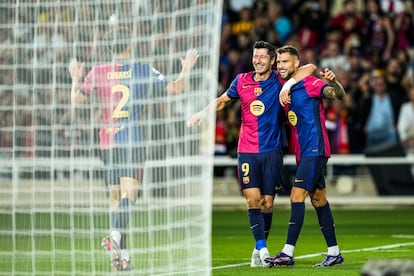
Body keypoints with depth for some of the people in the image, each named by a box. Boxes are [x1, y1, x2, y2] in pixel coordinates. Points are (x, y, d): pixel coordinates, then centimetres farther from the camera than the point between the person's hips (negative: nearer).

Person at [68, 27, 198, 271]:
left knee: (116, 196, 10)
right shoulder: (143, 71, 0)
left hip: (107, 141, 3)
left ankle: (122, 254, 10)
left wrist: (76, 78, 21)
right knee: (129, 193, -10)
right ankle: (115, 236, -35)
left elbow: (76, 100, 4)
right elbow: (175, 88, 0)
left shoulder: (98, 72, 3)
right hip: (132, 140, -3)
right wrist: (186, 70, 17)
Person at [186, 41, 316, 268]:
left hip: (271, 151, -1)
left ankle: (259, 250, 16)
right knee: (252, 200, -12)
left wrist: (289, 84, -20)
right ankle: (262, 249, -15)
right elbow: (222, 101, 22)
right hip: (246, 152, 1)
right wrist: (202, 113, 10)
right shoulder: (242, 81, 5)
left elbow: (310, 68, -8)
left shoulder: (278, 81, -1)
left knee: (267, 203, 2)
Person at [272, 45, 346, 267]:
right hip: (303, 152, 9)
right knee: (318, 199, 11)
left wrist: (333, 81, -44)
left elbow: (339, 95, -24)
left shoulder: (309, 84, -11)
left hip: (315, 150, -9)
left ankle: (288, 252, -19)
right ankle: (334, 252, 17)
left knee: (297, 195, -15)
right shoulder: (285, 89, 13)